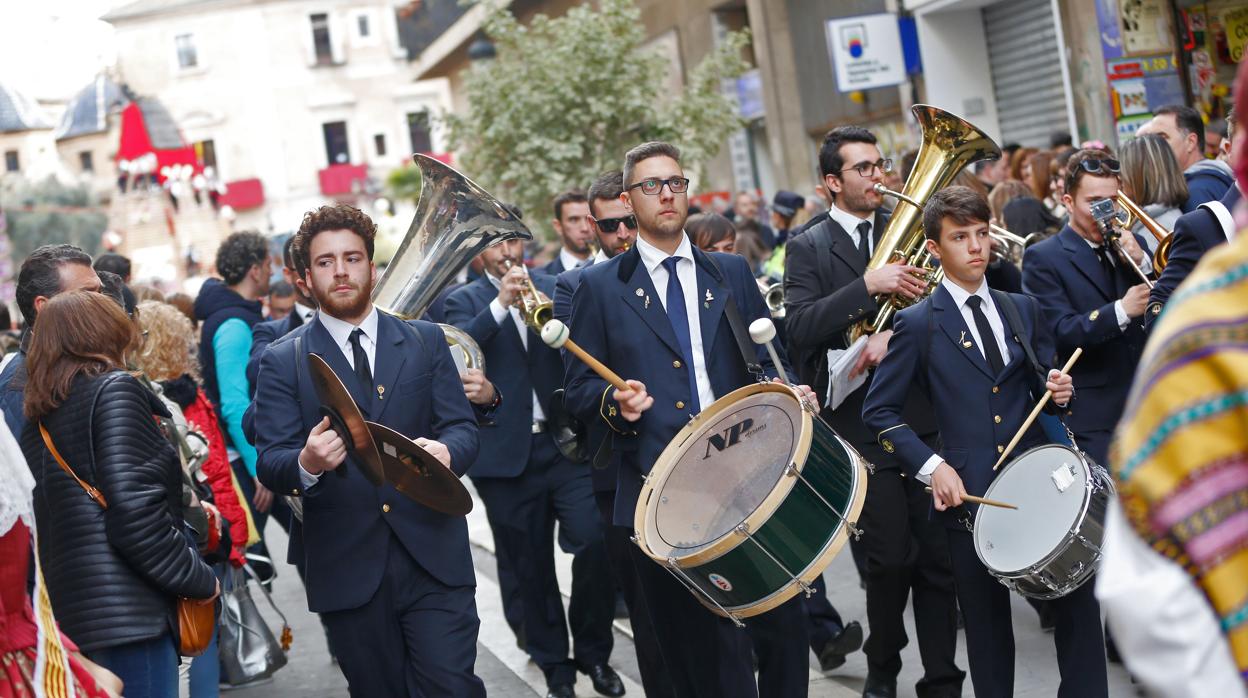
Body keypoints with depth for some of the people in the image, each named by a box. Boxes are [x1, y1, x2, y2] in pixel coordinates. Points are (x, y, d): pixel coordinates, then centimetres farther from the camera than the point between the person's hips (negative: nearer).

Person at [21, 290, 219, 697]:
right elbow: (136, 512, -15)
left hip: (65, 608, 8)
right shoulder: (115, 390, -6)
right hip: (126, 611, -8)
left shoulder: (39, 417, 16)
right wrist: (199, 580, -6)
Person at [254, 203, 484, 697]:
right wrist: (306, 463, -27)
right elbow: (268, 463, -3)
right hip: (349, 569, 0)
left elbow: (463, 428, 4)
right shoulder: (283, 361, 4)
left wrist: (446, 451, -21)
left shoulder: (426, 341, 9)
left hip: (433, 558, 1)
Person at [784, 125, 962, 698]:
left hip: (928, 418, 3)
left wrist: (894, 332, -14)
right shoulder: (808, 249, 3)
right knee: (889, 560, 1)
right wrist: (869, 286, -20)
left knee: (939, 556, 2)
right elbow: (799, 329, -11)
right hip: (864, 427, -2)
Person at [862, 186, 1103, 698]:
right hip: (968, 492, -3)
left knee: (1078, 599, -2)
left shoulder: (1023, 310, 10)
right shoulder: (918, 323, -3)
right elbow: (879, 411, -1)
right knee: (987, 623, 8)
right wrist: (930, 466, -12)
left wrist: (1057, 391, -5)